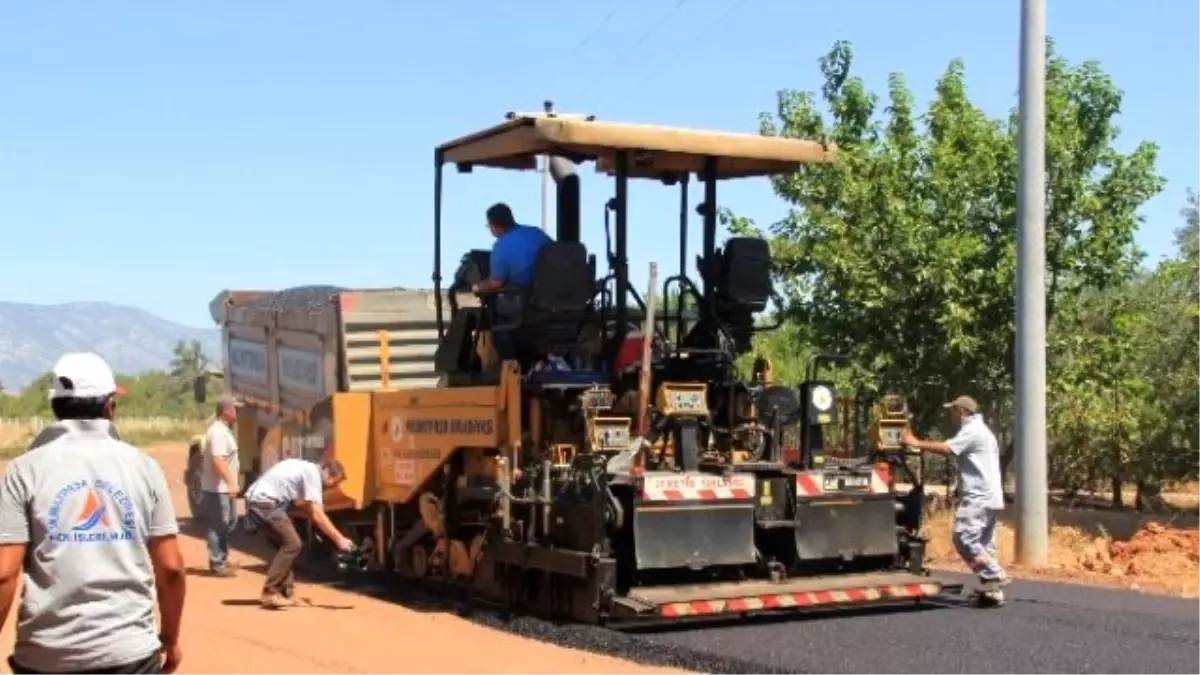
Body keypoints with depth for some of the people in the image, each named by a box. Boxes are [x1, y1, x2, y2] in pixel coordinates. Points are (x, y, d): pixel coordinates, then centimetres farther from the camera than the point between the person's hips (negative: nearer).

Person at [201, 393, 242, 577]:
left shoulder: (224, 430, 13)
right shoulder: (218, 432, -20)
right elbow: (217, 460, -29)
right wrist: (231, 483, -35)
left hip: (224, 487, 11)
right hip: (218, 488, -11)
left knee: (229, 523, 18)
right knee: (218, 525, -5)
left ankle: (222, 558, 26)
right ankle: (217, 563, 0)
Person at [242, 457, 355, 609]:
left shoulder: (307, 470, 19)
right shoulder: (313, 473, -10)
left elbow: (298, 503, 26)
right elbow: (317, 515, -13)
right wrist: (339, 539, -10)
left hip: (259, 499, 10)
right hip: (264, 501, -10)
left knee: (287, 543, 17)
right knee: (292, 544, -10)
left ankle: (284, 590, 18)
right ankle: (270, 592, -9)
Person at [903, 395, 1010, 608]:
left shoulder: (972, 430, -11)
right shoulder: (982, 431, 24)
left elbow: (946, 449, -22)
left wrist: (917, 443, -14)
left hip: (979, 497, -11)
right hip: (988, 497, 11)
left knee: (964, 538, -15)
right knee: (984, 543, 8)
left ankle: (994, 574, -17)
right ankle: (992, 590, 5)